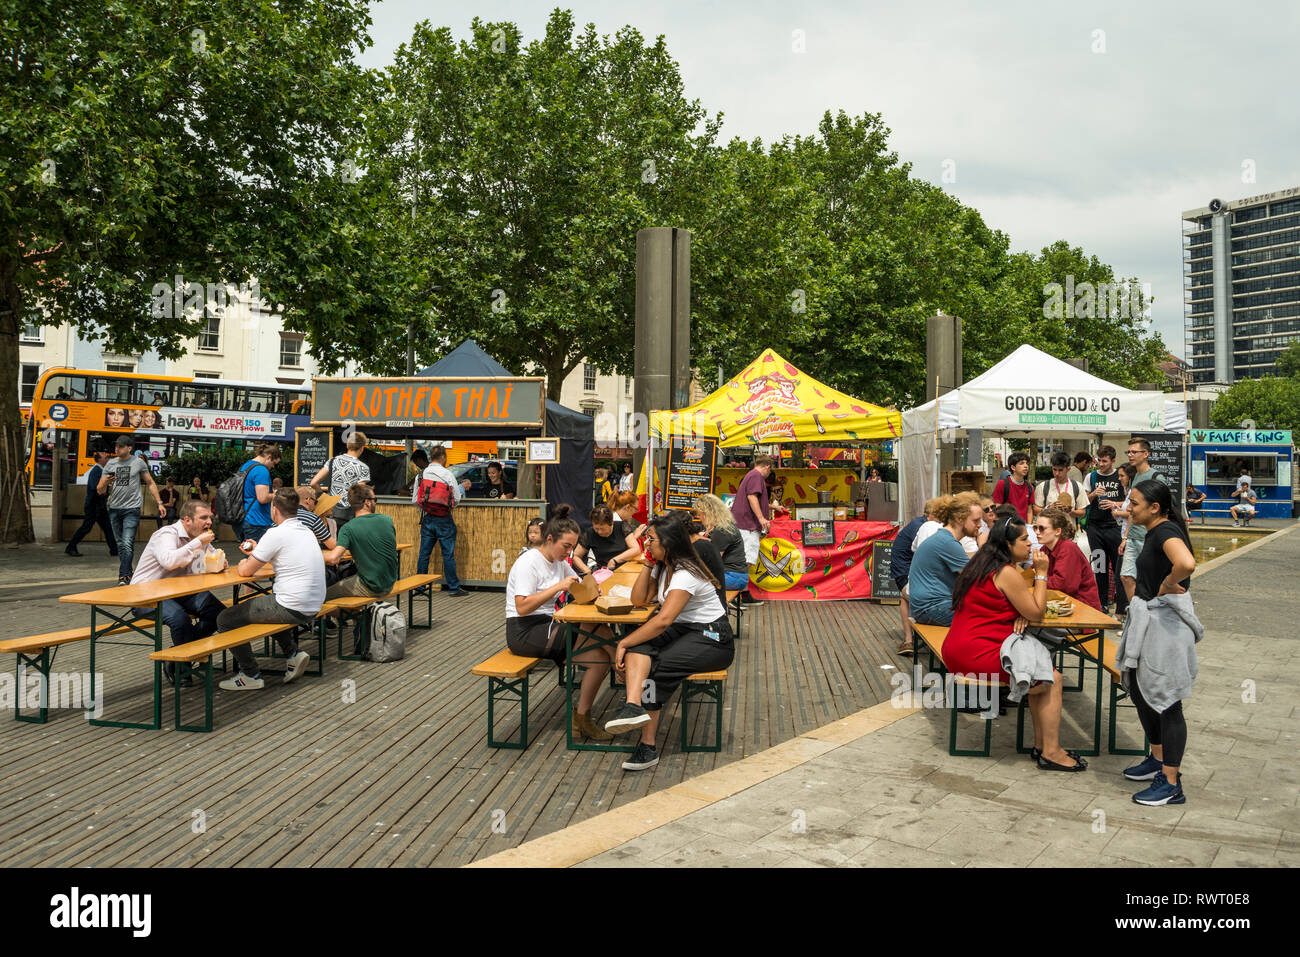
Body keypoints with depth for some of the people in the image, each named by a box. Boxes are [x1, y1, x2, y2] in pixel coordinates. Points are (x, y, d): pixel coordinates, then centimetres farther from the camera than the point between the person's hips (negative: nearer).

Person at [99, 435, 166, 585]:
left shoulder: (138, 463, 2)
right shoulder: (110, 464, 8)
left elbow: (150, 483, 11)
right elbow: (100, 490, 7)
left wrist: (159, 502, 5)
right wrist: (105, 483, -16)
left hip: (132, 509, -4)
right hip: (114, 509, 4)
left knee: (127, 544, -15)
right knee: (120, 544, 10)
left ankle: (123, 576, -17)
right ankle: (128, 572, 22)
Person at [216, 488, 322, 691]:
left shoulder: (276, 534, -14)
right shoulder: (306, 531, 11)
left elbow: (246, 571, -6)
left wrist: (243, 563, 16)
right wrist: (256, 552, 31)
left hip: (292, 609, -9)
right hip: (313, 607, 9)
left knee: (225, 620, 5)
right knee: (262, 602, 37)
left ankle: (250, 675, 10)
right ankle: (293, 653, 20)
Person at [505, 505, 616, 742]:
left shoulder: (559, 563, 12)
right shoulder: (529, 562, -14)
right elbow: (522, 607, -23)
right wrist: (558, 587, -27)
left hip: (546, 629, 9)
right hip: (524, 632, -9)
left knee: (600, 658, -13)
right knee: (598, 628, -22)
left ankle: (581, 718, -5)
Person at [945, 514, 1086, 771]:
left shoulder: (983, 564, 15)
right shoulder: (1007, 572, -15)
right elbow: (1037, 612, -9)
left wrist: (1023, 613, 0)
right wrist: (1041, 573, -3)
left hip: (960, 648, 10)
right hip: (976, 653, -10)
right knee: (1053, 679, -2)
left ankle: (1041, 744, 19)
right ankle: (1050, 753, 3)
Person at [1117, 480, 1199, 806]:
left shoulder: (1167, 531, -19)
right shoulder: (1153, 532, 11)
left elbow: (1186, 563, -40)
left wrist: (1167, 585, -24)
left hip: (1165, 623, -10)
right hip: (1147, 619, 10)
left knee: (1165, 700, -2)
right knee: (1139, 690, 20)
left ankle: (1171, 783, 8)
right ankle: (1158, 758, 37)